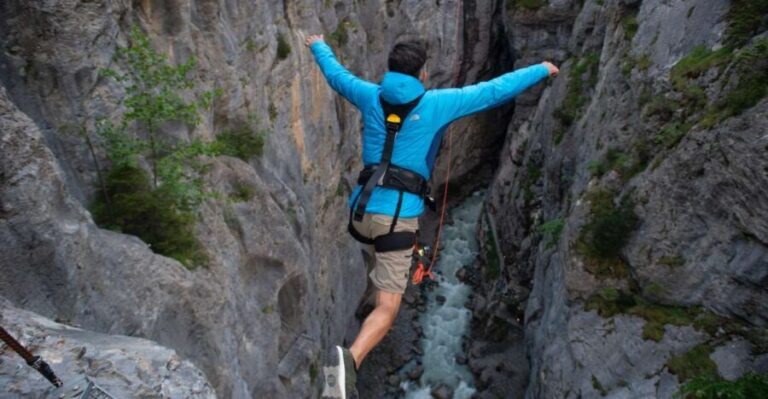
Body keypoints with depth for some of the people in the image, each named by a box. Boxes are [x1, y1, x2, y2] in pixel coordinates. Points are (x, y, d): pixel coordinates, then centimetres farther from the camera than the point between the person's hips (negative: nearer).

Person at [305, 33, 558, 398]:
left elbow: (335, 74, 28)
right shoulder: (436, 102, -1)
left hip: (362, 211, 5)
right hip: (398, 217, -5)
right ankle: (349, 360, -30)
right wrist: (541, 71, 21)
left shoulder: (372, 96, 9)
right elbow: (496, 91, 5)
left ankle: (386, 274, 54)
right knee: (386, 310, -5)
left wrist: (319, 47, 50)